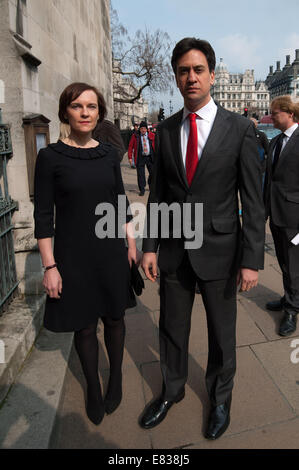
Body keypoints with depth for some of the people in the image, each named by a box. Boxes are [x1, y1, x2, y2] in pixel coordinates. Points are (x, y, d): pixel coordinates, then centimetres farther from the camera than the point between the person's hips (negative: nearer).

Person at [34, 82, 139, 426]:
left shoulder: (109, 153, 3)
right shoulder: (50, 157, -8)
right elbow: (43, 216, -8)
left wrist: (131, 243, 7)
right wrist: (49, 266, -10)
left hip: (111, 252, 3)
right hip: (73, 255, -3)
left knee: (114, 318, 15)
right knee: (84, 327, 11)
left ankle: (116, 379, 39)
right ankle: (93, 388, 35)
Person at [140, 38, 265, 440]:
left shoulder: (240, 128, -6)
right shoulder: (166, 130, 4)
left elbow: (253, 199, -7)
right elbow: (157, 193, 6)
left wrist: (252, 259, -11)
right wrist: (150, 246, 1)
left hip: (219, 251, -2)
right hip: (174, 251, 3)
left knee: (222, 331, 15)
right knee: (172, 328, 17)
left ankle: (220, 397, 43)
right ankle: (172, 390, 44)